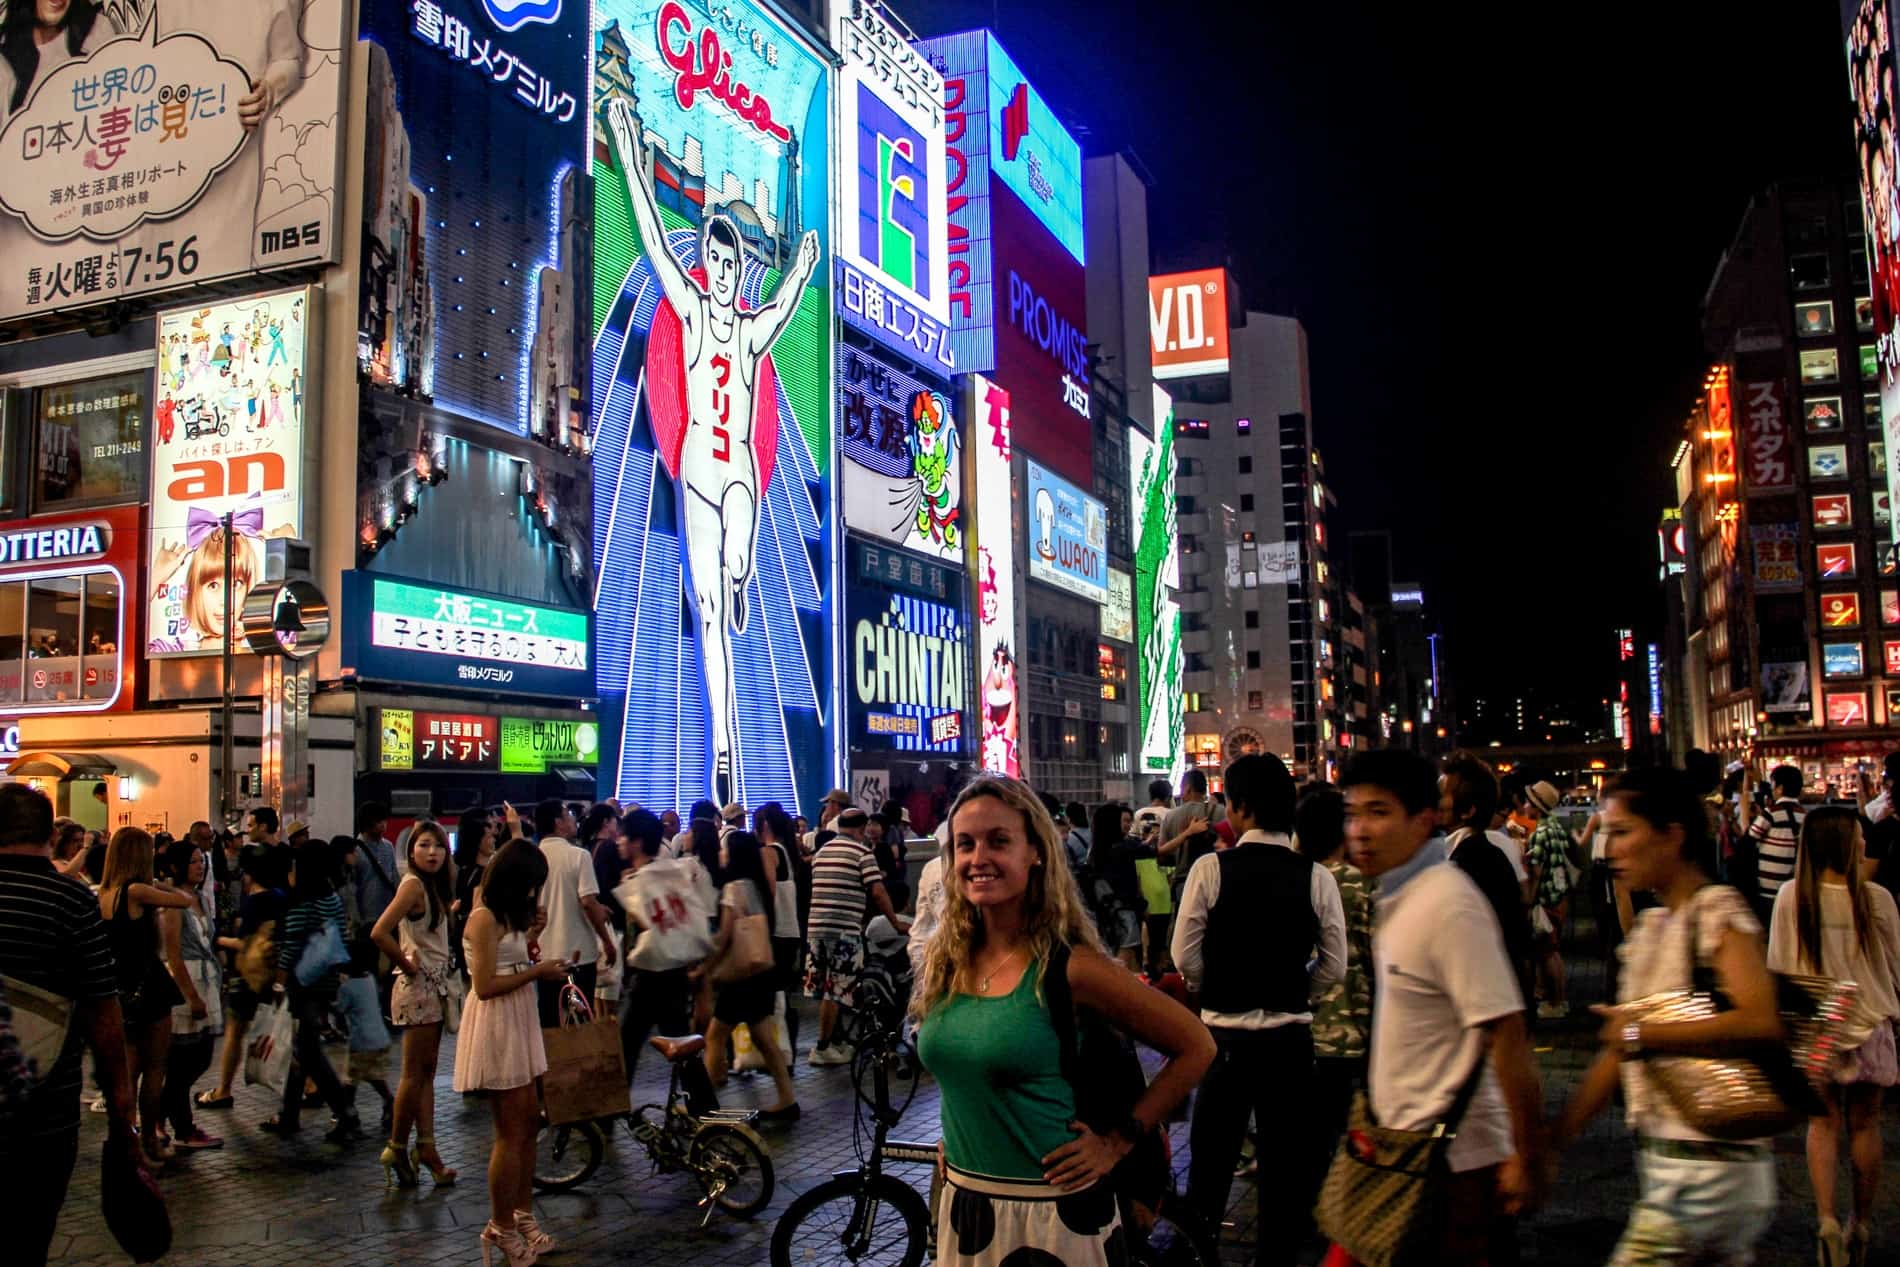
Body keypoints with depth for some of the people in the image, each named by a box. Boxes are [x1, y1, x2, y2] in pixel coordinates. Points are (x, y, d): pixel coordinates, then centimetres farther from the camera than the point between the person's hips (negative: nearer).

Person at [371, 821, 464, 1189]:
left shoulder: (433, 886, 10)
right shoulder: (413, 884, -16)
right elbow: (379, 933, -27)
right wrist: (407, 965, -16)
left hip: (436, 985, 9)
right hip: (419, 986, -9)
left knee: (426, 1072, 11)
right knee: (414, 1073, -1)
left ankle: (426, 1148, 15)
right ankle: (397, 1148, 11)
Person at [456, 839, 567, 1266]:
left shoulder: (506, 915, 13)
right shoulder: (484, 917, -15)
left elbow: (512, 965, 9)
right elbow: (485, 986, -20)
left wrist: (530, 933, 3)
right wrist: (537, 971, -16)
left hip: (519, 1022, 9)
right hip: (496, 1026, -9)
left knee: (529, 1122, 13)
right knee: (511, 1132, -2)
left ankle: (522, 1215, 24)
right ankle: (501, 1230, 11)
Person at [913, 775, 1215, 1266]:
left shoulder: (1069, 967, -16)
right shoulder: (945, 958, -1)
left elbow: (1196, 1047, -11)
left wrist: (1118, 1142, -10)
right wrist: (952, 1152, 12)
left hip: (1053, 1213, -5)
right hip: (962, 1208, 5)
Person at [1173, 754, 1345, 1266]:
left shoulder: (1211, 868, -12)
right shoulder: (1316, 877, -6)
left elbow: (1185, 956, -8)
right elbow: (1334, 965, -3)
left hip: (1224, 1032, -1)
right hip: (1292, 1034, 1)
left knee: (1212, 1153, 13)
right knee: (1286, 1158, 13)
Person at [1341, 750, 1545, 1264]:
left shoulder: (1447, 903, -21)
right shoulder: (1398, 897, 8)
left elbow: (1506, 1031, -23)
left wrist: (1526, 1157, -20)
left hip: (1451, 1163, -9)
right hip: (1407, 1149, 9)